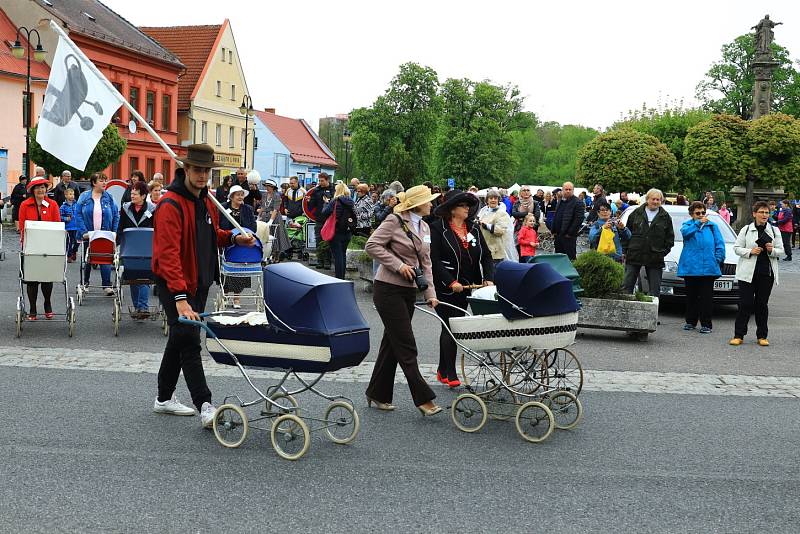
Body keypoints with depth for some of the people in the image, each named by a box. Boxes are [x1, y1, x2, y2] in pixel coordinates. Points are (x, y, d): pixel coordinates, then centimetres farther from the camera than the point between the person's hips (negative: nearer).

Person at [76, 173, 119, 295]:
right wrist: (83, 232, -13)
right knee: (87, 259, 13)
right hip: (89, 234, 1)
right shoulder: (84, 197, -1)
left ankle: (107, 285, -3)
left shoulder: (109, 197, 1)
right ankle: (85, 283, 29)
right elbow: (79, 215, -4)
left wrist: (115, 233, -5)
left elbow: (116, 216, 2)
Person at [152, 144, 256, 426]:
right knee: (189, 342, -11)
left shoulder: (206, 200, 9)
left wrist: (233, 238, 3)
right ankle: (205, 406, -12)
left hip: (199, 283, 9)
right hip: (175, 285, -9)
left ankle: (164, 399, 29)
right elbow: (168, 254, -29)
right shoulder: (171, 204, -20)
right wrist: (180, 299, -36)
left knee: (180, 339, 17)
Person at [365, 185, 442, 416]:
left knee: (392, 343, 12)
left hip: (409, 291, 8)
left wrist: (430, 293, 5)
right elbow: (372, 245, -14)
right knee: (406, 346, -7)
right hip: (389, 290, -8)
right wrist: (398, 265, -18)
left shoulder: (424, 228, 13)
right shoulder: (395, 221, -10)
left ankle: (378, 395, 22)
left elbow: (425, 263, 15)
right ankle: (424, 399, -7)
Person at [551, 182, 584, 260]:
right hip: (558, 235, 8)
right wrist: (554, 231, 13)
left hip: (569, 236, -8)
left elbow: (579, 219, -15)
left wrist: (570, 232, -16)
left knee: (570, 257, -4)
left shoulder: (577, 203, -8)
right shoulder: (560, 201, 17)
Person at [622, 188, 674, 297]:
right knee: (626, 287, 1)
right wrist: (626, 250, 3)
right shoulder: (637, 213, 7)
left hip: (655, 259, 0)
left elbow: (670, 237, 10)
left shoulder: (665, 217, 8)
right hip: (634, 255, 0)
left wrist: (664, 251, -1)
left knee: (654, 291, 3)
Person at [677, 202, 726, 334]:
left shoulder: (712, 226, 14)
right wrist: (698, 223, -20)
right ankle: (690, 321, 19)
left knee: (706, 296, -2)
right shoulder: (687, 224, 11)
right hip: (690, 267, 0)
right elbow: (685, 232, -13)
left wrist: (718, 258, -1)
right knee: (691, 295, 8)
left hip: (708, 267, 0)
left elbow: (720, 243, 11)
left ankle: (706, 324, 2)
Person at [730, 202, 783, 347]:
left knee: (762, 304, 7)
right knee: (745, 304, -3)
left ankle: (762, 336, 16)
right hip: (748, 273, -2)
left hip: (767, 273, 2)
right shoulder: (746, 230, 3)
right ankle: (739, 335, 2)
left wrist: (772, 250, -12)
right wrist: (750, 251, -14)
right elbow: (737, 248, 2)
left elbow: (780, 251, 9)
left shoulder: (774, 231, 8)